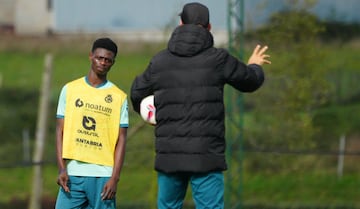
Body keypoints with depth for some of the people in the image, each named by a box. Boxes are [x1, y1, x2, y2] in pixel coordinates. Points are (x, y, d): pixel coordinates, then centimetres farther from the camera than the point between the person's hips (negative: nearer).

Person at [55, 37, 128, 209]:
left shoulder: (119, 97, 6)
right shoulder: (70, 90, 8)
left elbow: (121, 140, 3)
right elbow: (60, 132, 7)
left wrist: (115, 178, -6)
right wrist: (61, 169, -3)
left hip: (103, 175, -1)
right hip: (72, 174, 1)